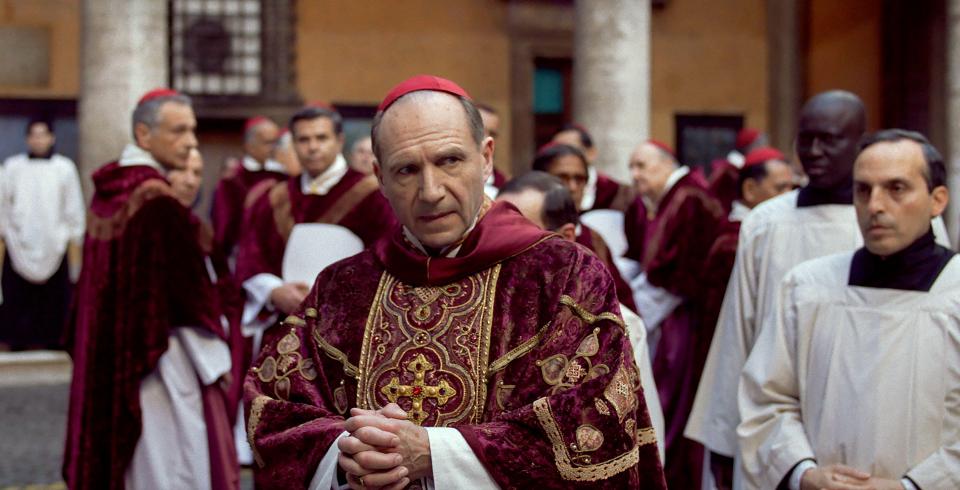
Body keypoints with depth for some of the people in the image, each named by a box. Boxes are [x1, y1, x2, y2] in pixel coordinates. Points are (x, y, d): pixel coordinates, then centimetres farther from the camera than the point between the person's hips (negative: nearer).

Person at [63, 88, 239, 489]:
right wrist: (216, 360, -8)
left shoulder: (108, 189, 6)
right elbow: (191, 290, -17)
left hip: (109, 356, 9)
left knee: (121, 451, 17)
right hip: (161, 359, -9)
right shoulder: (158, 200, -19)